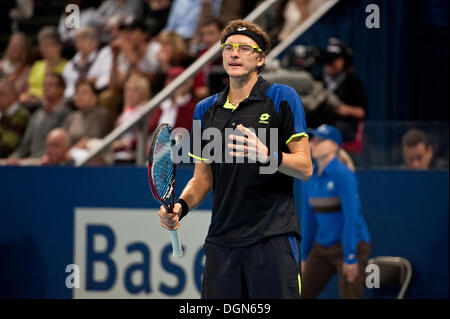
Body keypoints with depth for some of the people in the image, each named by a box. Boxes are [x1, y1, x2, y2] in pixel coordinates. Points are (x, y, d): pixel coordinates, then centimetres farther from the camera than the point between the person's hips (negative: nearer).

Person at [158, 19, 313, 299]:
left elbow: (305, 168, -4)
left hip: (273, 236, -4)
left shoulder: (282, 98, 0)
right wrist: (181, 206, -1)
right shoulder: (206, 110, 15)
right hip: (221, 240, 4)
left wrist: (266, 155, -22)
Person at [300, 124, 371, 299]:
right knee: (301, 294, 6)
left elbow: (352, 217, -18)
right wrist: (303, 256, 15)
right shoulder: (310, 177, 7)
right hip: (321, 248, 8)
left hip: (351, 245, -8)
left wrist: (351, 258, -21)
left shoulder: (343, 174, -15)